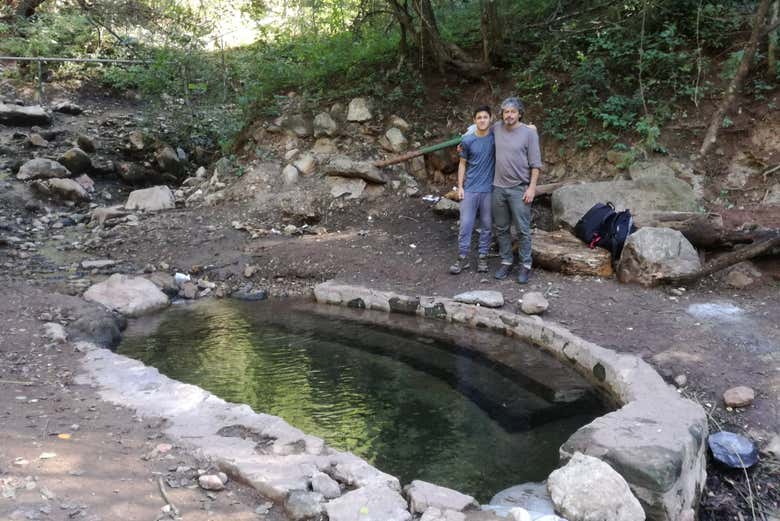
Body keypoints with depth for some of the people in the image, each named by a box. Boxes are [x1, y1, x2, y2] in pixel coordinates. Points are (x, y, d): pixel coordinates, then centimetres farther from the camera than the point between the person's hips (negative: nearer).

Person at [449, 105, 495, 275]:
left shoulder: (496, 137, -3)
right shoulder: (467, 140, -3)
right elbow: (463, 164, 5)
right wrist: (460, 186, 0)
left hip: (488, 189, 1)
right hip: (470, 189, 0)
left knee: (486, 225, 8)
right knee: (465, 224, 0)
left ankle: (482, 257, 19)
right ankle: (462, 258, 10)